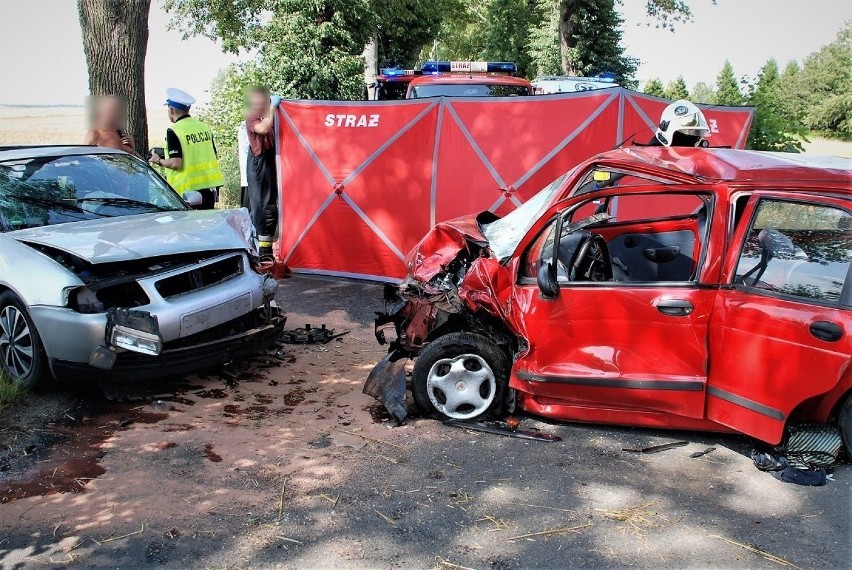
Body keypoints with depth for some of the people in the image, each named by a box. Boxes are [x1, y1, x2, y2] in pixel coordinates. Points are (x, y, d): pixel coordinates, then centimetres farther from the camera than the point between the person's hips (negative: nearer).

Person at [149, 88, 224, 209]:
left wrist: (159, 161, 1)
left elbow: (176, 163, -17)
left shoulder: (174, 131, -11)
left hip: (188, 189, -6)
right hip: (210, 186, 6)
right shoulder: (205, 127, 8)